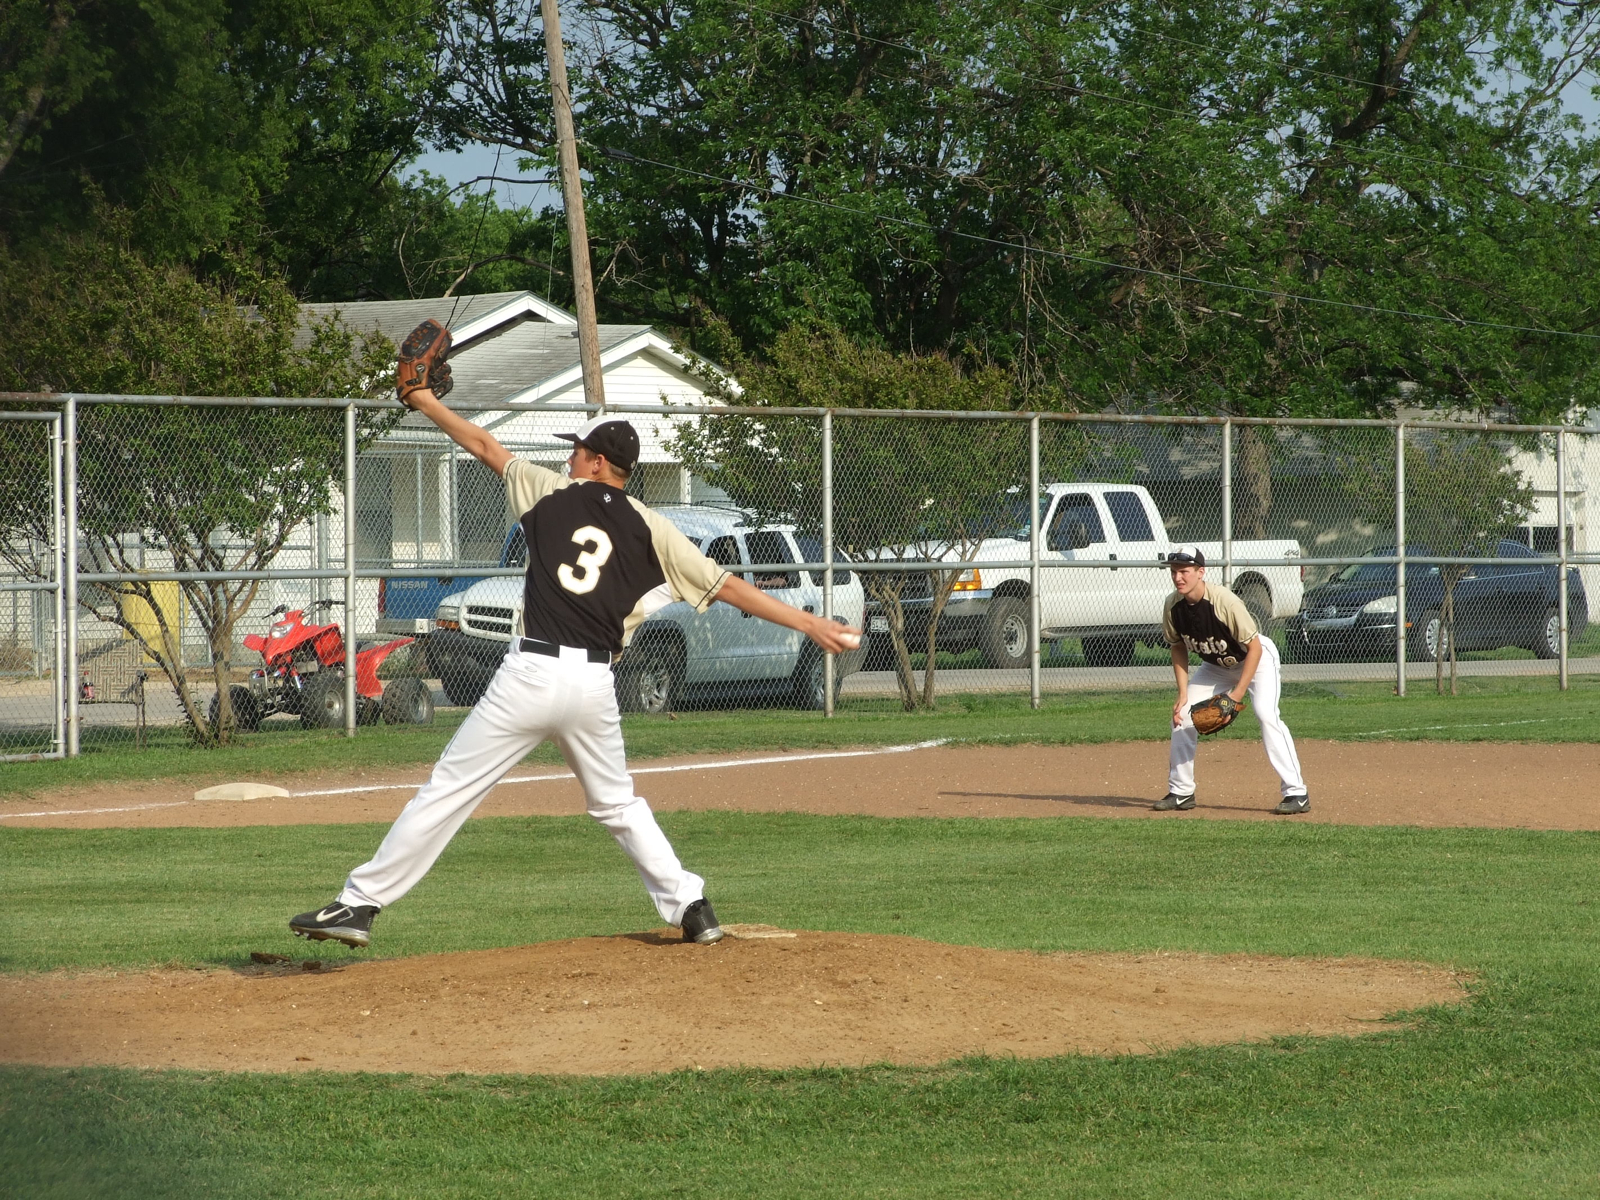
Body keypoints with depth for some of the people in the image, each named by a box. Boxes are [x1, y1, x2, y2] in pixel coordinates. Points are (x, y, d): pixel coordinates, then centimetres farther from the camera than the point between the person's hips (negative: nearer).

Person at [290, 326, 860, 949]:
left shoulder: (553, 494, 6)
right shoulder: (649, 530, 9)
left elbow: (484, 445, 17)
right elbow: (729, 587, 6)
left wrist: (423, 400, 30)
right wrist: (812, 624, 9)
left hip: (531, 675, -3)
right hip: (594, 684, 3)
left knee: (447, 791, -3)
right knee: (618, 804, 23)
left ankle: (360, 903, -5)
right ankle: (690, 906, 16)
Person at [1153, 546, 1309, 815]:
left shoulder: (1225, 601, -34)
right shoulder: (1173, 606, -16)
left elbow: (1254, 647, -28)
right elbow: (1179, 647, 1)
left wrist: (1238, 693, -30)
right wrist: (1183, 692, -8)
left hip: (1258, 658, -7)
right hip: (1217, 666, 7)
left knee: (1266, 713, -26)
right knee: (1182, 715, 0)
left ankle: (1297, 793, -24)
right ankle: (1181, 792, 13)